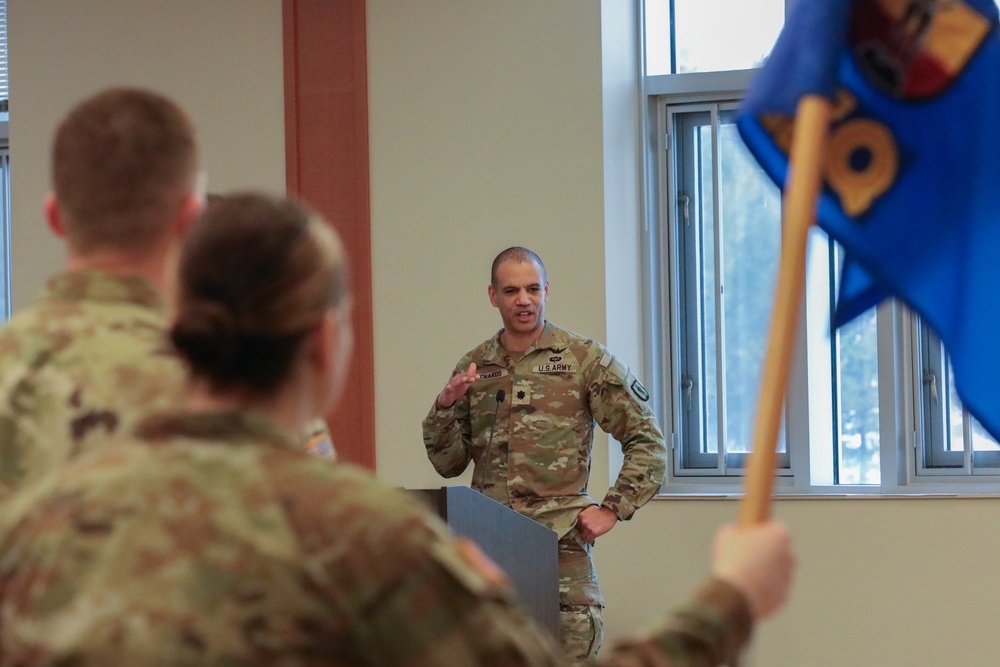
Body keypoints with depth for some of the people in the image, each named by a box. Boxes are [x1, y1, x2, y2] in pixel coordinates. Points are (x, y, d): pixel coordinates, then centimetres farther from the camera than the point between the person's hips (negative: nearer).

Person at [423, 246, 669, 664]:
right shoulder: (472, 368, 13)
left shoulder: (587, 359, 2)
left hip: (560, 538, -3)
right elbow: (448, 464, 14)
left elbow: (647, 441, 2)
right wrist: (445, 407, -3)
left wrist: (612, 510, -6)